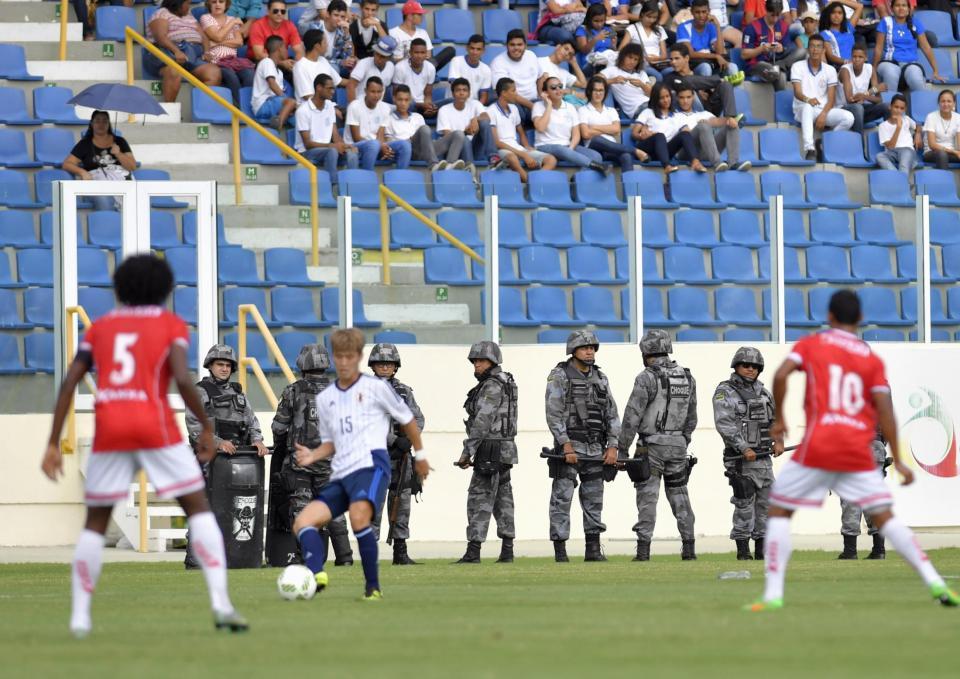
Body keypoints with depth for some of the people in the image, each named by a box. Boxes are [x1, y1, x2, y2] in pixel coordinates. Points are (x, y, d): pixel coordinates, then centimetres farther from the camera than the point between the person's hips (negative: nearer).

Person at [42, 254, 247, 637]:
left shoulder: (99, 328, 16)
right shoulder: (171, 325, 8)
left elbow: (69, 384, 6)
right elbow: (182, 380, -9)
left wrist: (53, 444, 7)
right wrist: (206, 427, 3)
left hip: (109, 431, 2)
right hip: (156, 427, -2)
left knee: (96, 522, 15)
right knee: (198, 508, 6)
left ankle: (80, 616, 7)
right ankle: (221, 603, -9)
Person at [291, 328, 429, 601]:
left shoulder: (376, 387, 4)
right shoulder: (325, 398, 19)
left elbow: (407, 419, 14)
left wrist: (420, 455, 19)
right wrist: (313, 455, 4)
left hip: (371, 464, -7)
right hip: (340, 474, 7)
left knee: (358, 515, -34)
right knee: (303, 522, -11)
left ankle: (373, 587, -26)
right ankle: (316, 575, -33)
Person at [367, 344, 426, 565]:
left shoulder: (404, 391, 14)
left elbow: (418, 418, 8)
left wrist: (409, 438, -10)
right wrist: (394, 440, -16)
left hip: (401, 455, 4)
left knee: (401, 503, 5)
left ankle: (400, 552, 9)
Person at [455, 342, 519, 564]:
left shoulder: (492, 387, -15)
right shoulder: (504, 384, 17)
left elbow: (482, 423, -21)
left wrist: (467, 452, -19)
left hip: (490, 451, -10)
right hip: (504, 449, 10)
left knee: (479, 499, -11)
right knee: (502, 499, 11)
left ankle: (473, 551, -15)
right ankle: (507, 550, 12)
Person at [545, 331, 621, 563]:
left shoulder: (600, 378, 12)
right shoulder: (560, 377, -5)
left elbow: (612, 414, 11)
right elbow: (554, 415, -12)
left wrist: (612, 447, 2)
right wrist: (566, 446, -18)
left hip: (596, 448, 6)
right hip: (569, 446, -5)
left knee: (594, 500, 7)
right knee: (562, 499, -6)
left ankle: (593, 549, 11)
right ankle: (560, 550, -5)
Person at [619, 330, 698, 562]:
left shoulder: (647, 378, -12)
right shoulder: (687, 377, 7)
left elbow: (632, 416, -13)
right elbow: (691, 416, 13)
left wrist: (623, 448, -7)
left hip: (651, 446, -5)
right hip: (678, 444, 5)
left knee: (647, 497, -4)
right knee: (679, 495, 12)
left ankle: (643, 549, -8)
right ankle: (689, 547, 9)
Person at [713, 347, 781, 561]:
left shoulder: (762, 391, 15)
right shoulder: (725, 392, -6)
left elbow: (776, 417, 19)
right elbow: (725, 424, -16)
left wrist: (778, 440, 0)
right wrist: (744, 449, -23)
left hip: (764, 458, 7)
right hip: (740, 460, -7)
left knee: (765, 503, 8)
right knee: (744, 504, -9)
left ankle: (762, 549, 15)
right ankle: (743, 550, -3)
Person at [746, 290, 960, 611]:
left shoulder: (812, 344, 8)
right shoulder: (872, 359, 10)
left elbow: (780, 375, -7)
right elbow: (885, 408, 1)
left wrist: (779, 418, 7)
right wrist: (898, 460, 2)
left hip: (817, 446, -2)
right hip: (859, 451, 2)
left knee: (779, 510, 9)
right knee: (884, 517, 5)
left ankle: (773, 594, -1)